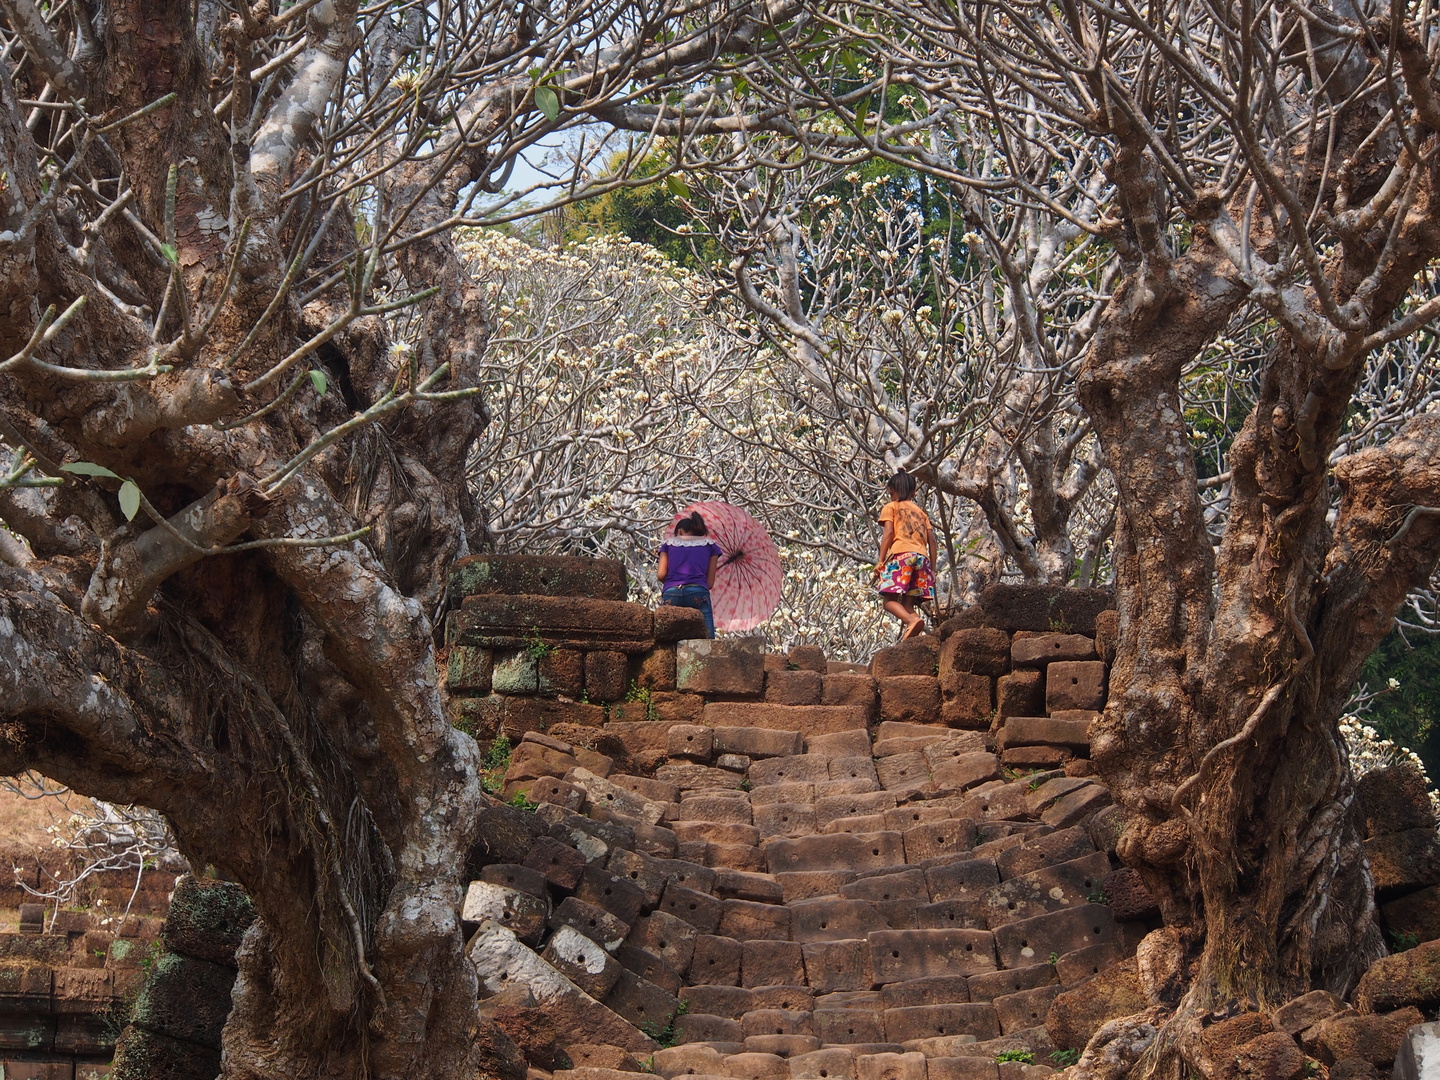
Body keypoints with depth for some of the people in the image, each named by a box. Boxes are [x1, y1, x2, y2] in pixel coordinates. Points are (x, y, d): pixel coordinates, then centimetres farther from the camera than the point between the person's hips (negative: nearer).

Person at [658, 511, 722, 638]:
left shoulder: (669, 543, 26)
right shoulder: (710, 545, 24)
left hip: (670, 594, 2)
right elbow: (710, 583, 16)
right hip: (698, 593, -2)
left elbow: (661, 574, 13)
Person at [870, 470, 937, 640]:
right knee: (908, 604, 4)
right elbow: (931, 540, 19)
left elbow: (888, 533, 0)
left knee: (889, 600, -8)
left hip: (901, 553, -5)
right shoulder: (921, 512, 29)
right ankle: (909, 640, -16)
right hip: (922, 556, 5)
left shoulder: (891, 507, 15)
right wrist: (933, 569, 20)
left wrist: (880, 561, -3)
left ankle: (912, 620, -37)